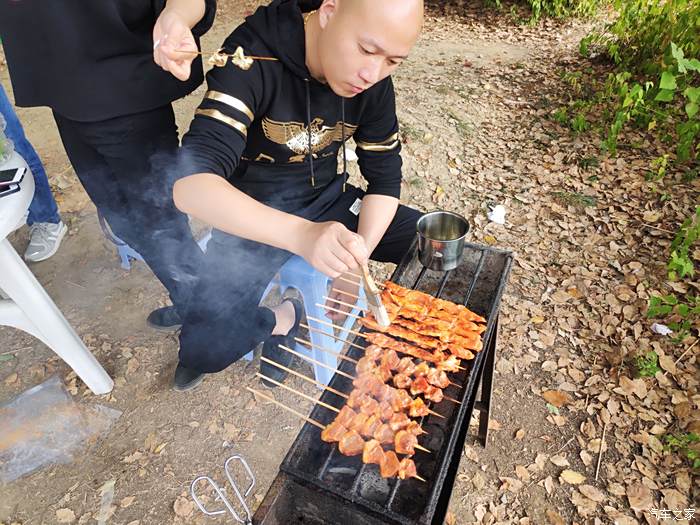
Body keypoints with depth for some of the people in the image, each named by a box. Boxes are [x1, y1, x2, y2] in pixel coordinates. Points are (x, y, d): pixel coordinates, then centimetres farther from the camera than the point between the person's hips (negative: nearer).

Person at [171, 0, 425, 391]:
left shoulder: (373, 81, -9)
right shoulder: (252, 62, -25)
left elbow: (385, 179, -4)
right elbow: (191, 185, -35)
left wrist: (358, 256, -21)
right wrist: (300, 234, -51)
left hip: (328, 201, 5)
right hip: (253, 217, -4)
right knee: (208, 348, -25)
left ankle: (296, 313, 4)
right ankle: (281, 321, 10)